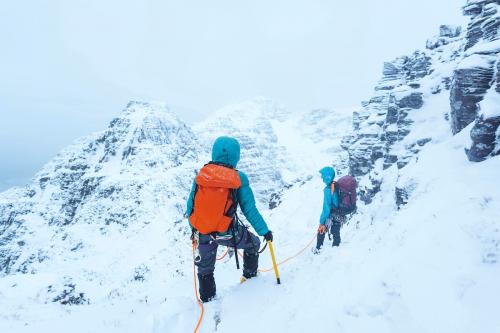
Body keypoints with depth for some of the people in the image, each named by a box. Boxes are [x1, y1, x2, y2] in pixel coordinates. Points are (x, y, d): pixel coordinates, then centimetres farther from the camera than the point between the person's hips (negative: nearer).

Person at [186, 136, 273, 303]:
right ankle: (250, 276, 43)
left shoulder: (201, 175, -4)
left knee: (205, 270, 25)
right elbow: (249, 209, -10)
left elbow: (190, 204, 3)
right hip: (228, 233, -2)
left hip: (202, 234, 3)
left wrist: (193, 227, 19)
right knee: (253, 244, 29)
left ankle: (207, 299, 39)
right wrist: (264, 231, 1)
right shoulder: (239, 178, -11)